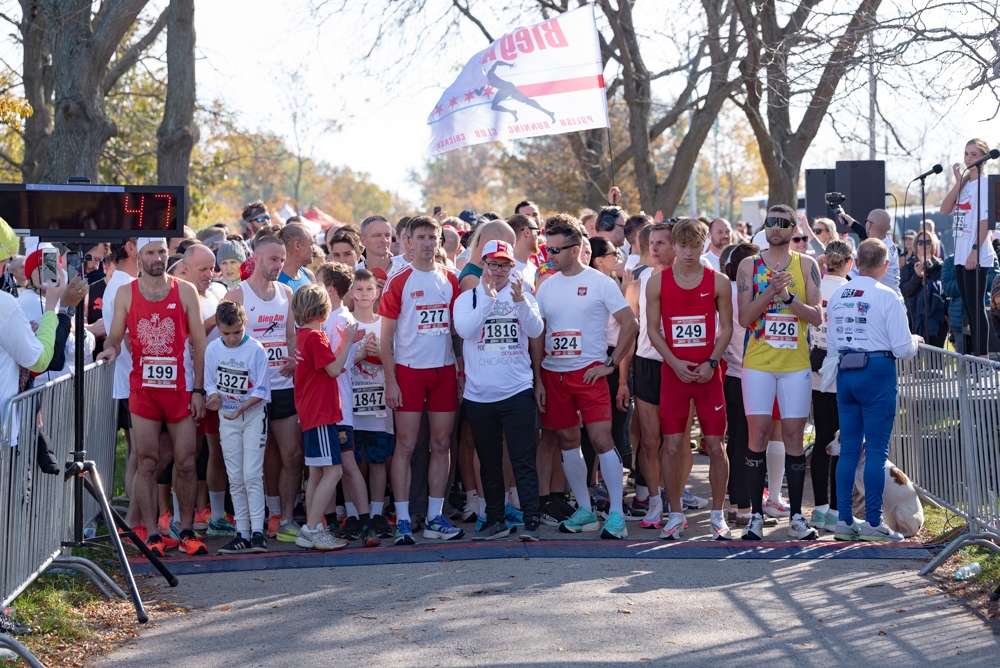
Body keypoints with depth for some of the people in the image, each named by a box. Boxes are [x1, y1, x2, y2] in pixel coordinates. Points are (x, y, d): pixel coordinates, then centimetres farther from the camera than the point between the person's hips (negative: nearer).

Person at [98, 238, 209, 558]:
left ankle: (187, 531, 12)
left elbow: (199, 342, 3)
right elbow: (114, 338, 8)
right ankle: (152, 534, 6)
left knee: (186, 463, 1)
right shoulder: (126, 294, 5)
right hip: (143, 390, 0)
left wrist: (198, 389, -2)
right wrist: (110, 349, -17)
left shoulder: (185, 291, 3)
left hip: (179, 390, 0)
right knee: (147, 464, 1)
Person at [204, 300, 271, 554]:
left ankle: (257, 532, -10)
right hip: (227, 418, 4)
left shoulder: (256, 350, -12)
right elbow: (210, 383, 6)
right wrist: (215, 397, -16)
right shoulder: (213, 349, -1)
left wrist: (241, 408, -23)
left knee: (252, 474, -11)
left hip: (254, 415, -4)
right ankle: (242, 534, 9)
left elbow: (262, 390, -11)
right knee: (235, 478, 5)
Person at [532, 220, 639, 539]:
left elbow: (630, 325, -5)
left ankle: (616, 515, -7)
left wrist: (611, 364, -8)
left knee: (601, 439, -12)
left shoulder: (600, 283, -4)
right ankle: (585, 511, 20)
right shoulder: (546, 287, 9)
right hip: (553, 374, 5)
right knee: (567, 442, 9)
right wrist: (537, 379, 6)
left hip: (589, 372, -5)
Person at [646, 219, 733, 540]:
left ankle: (718, 515, 9)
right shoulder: (658, 282, 3)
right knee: (672, 446, 0)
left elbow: (727, 327, 5)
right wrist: (675, 363, -9)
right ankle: (675, 514, 10)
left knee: (715, 445, -1)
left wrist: (711, 362, -9)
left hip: (708, 372, 0)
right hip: (673, 371, 0)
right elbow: (652, 328, 4)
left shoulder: (718, 282, 3)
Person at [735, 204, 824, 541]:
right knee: (758, 434, -3)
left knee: (794, 436, 2)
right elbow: (744, 317, -5)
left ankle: (796, 516, 7)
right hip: (758, 362, 0)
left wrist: (788, 296, -16)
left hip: (796, 363, 0)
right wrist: (771, 291, -17)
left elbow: (817, 316, -2)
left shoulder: (806, 265, 5)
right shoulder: (749, 266, 4)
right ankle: (756, 515, 3)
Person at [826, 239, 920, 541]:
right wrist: (915, 341, 10)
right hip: (878, 373, -5)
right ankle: (872, 522, -1)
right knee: (877, 450, -1)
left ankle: (844, 521, 10)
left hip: (845, 372, 5)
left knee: (849, 449, 9)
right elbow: (902, 348, -10)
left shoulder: (837, 296, 7)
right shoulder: (886, 296, -10)